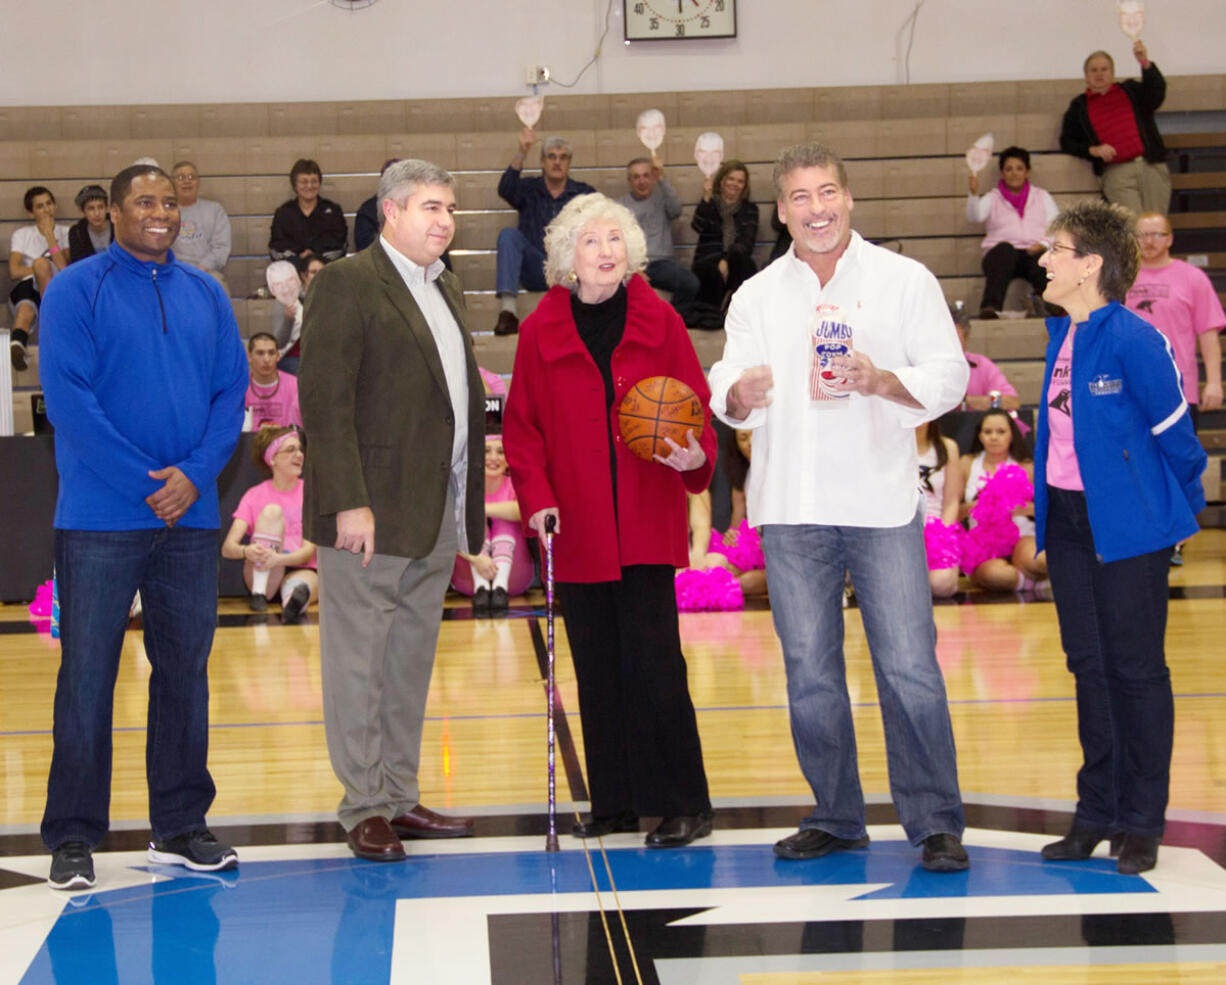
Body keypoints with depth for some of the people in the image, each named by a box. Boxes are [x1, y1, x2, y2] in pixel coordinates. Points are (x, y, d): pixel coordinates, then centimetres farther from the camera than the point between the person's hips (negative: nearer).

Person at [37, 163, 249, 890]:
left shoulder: (206, 296, 11)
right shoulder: (76, 290, -2)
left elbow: (232, 392, 7)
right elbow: (68, 398, -10)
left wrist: (195, 474, -9)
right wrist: (145, 485, -14)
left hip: (192, 515, 4)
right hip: (100, 520, -4)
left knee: (186, 667, 9)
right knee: (87, 673, -2)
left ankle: (181, 826, 18)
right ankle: (74, 837, 5)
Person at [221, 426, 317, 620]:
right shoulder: (254, 495, 6)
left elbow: (310, 550, -7)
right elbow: (227, 548, -5)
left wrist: (279, 559, -29)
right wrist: (246, 551, -30)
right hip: (262, 575, 1)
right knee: (272, 511, -24)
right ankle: (259, 592, -33)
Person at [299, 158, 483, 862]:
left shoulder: (447, 290, 18)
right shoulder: (347, 284, -8)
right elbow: (326, 401, -15)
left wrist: (469, 504, 13)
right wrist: (349, 503, -21)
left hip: (436, 514, 8)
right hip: (373, 512, -8)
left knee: (413, 660, 14)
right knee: (360, 661, -1)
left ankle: (401, 796, 22)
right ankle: (366, 806, 6)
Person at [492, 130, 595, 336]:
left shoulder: (585, 193, 15)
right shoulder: (528, 189, 15)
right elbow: (505, 189, -8)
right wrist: (522, 152, -20)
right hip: (535, 270, 1)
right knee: (508, 234, -23)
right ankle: (508, 312, -37)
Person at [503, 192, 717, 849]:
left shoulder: (658, 322, 4)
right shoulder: (541, 332, 5)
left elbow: (694, 404, 5)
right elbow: (523, 426, 6)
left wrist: (697, 455, -15)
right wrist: (536, 497, -8)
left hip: (646, 522, -2)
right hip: (577, 528, 2)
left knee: (653, 664, -6)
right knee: (597, 669, 7)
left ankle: (681, 805, 2)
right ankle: (614, 802, 17)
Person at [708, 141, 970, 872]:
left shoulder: (904, 280, 5)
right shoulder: (756, 296, 13)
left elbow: (949, 375, 0)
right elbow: (727, 393, 4)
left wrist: (881, 381, -19)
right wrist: (740, 393, -20)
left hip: (883, 504, -3)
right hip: (791, 508, 3)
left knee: (910, 668, -6)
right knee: (809, 673, 8)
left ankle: (936, 822, 1)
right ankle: (836, 817, 19)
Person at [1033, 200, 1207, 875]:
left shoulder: (1133, 339, -18)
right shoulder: (1062, 335, 6)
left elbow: (1173, 431, -11)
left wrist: (1181, 512, -1)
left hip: (1128, 523, -7)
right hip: (1067, 518, 8)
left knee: (1136, 669, 2)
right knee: (1089, 666, 13)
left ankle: (1141, 824, 10)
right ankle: (1097, 812, 22)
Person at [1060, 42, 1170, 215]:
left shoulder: (1130, 90, 19)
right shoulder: (1079, 106, 18)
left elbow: (1157, 93, 1)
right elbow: (1067, 142, 16)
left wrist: (1145, 63, -15)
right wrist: (1094, 150, -3)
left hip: (1152, 168, 1)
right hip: (1116, 172, -1)